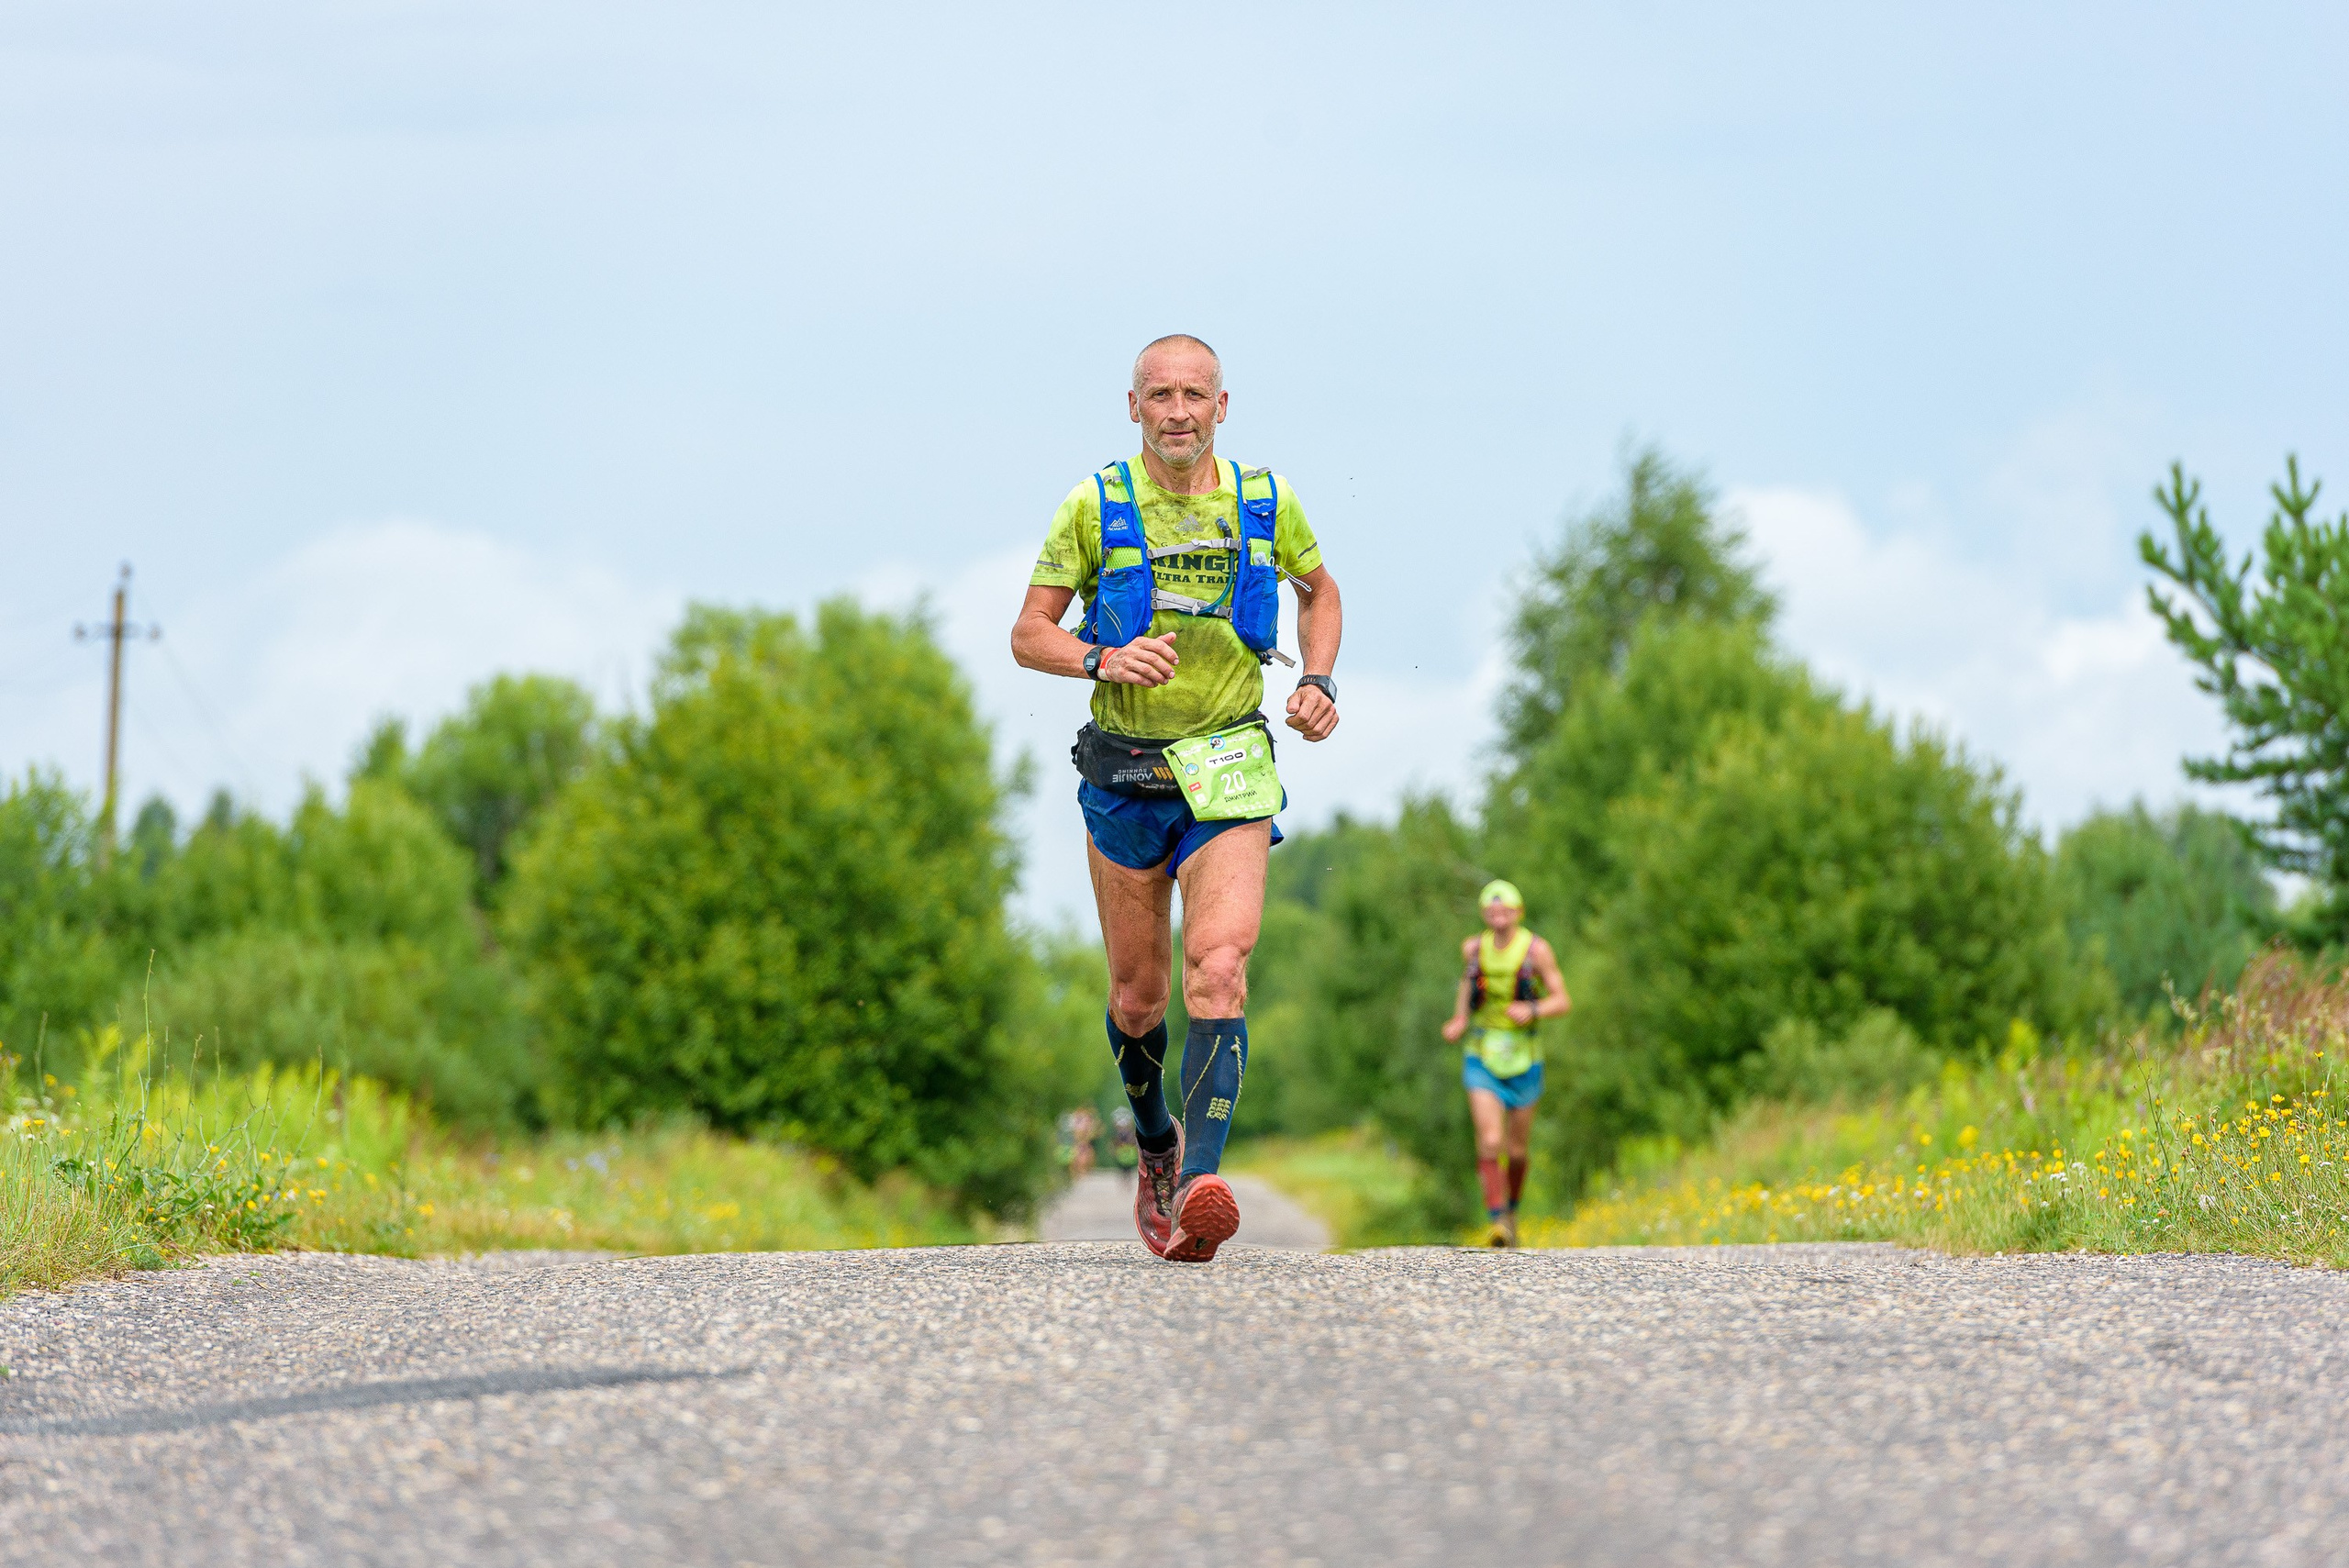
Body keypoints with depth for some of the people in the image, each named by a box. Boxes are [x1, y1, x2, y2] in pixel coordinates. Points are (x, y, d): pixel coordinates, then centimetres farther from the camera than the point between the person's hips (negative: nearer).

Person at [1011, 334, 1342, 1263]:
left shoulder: (1267, 503, 1)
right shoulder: (1095, 506, -3)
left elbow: (1319, 590, 21)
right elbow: (1029, 636, -1)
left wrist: (1318, 680, 4)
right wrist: (1102, 660, -21)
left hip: (1228, 775, -1)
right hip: (1123, 776, 1)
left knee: (1218, 968, -21)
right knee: (1137, 995, 10)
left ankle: (1199, 1184, -32)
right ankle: (1154, 1149, 39)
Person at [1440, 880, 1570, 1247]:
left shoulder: (1536, 950, -10)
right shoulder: (1473, 948, -1)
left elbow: (1563, 1001, -8)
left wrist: (1533, 1009, -28)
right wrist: (1459, 1020, 6)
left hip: (1523, 1061, -1)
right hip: (1482, 1060, 1)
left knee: (1518, 1150, 11)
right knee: (1490, 1143, -18)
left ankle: (1512, 1210, 38)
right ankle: (1497, 1221, -18)